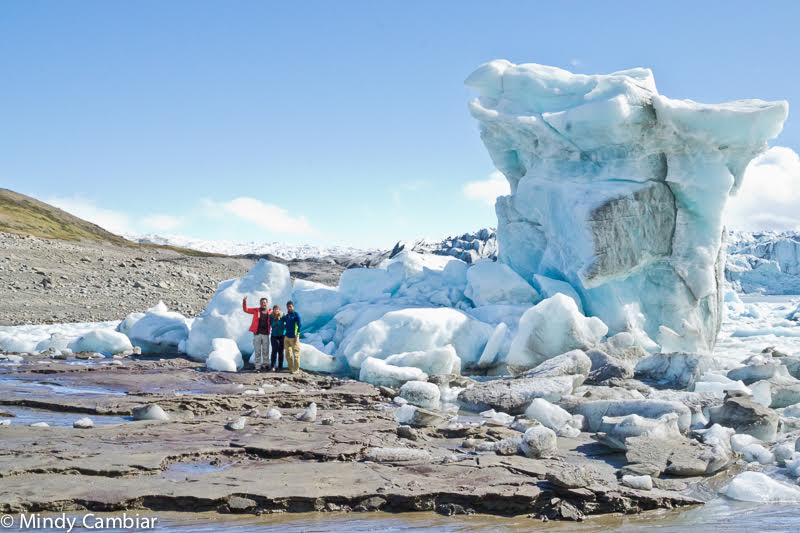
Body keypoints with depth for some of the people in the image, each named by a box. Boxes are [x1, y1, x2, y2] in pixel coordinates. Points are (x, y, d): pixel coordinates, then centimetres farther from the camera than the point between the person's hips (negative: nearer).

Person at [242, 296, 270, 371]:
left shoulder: (270, 312, 4)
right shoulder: (256, 310, 4)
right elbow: (245, 309, 2)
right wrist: (244, 302, -13)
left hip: (266, 334, 1)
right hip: (257, 334, -1)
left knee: (266, 351, 8)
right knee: (257, 351, 2)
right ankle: (257, 367, 5)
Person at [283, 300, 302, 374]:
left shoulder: (296, 315, -4)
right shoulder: (286, 316, 14)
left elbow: (299, 325, -10)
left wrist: (296, 336, -15)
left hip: (293, 337, -7)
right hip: (287, 337, 7)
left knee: (296, 354, -3)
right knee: (288, 354, 9)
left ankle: (296, 369, 1)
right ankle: (291, 368, 18)